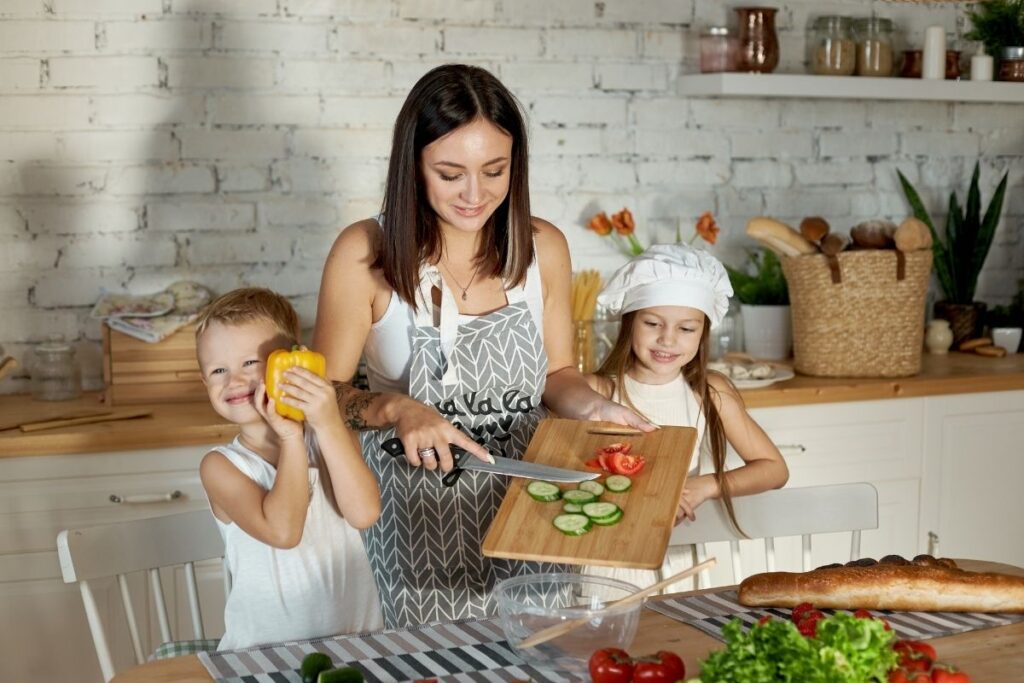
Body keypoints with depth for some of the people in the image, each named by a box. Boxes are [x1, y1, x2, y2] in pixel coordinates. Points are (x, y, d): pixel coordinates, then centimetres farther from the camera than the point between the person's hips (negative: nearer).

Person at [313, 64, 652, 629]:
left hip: (525, 496, 3)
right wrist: (396, 409, -21)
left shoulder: (543, 248, 0)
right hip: (417, 513, -2)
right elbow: (324, 391, -4)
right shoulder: (364, 254, -10)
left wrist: (593, 408, -9)